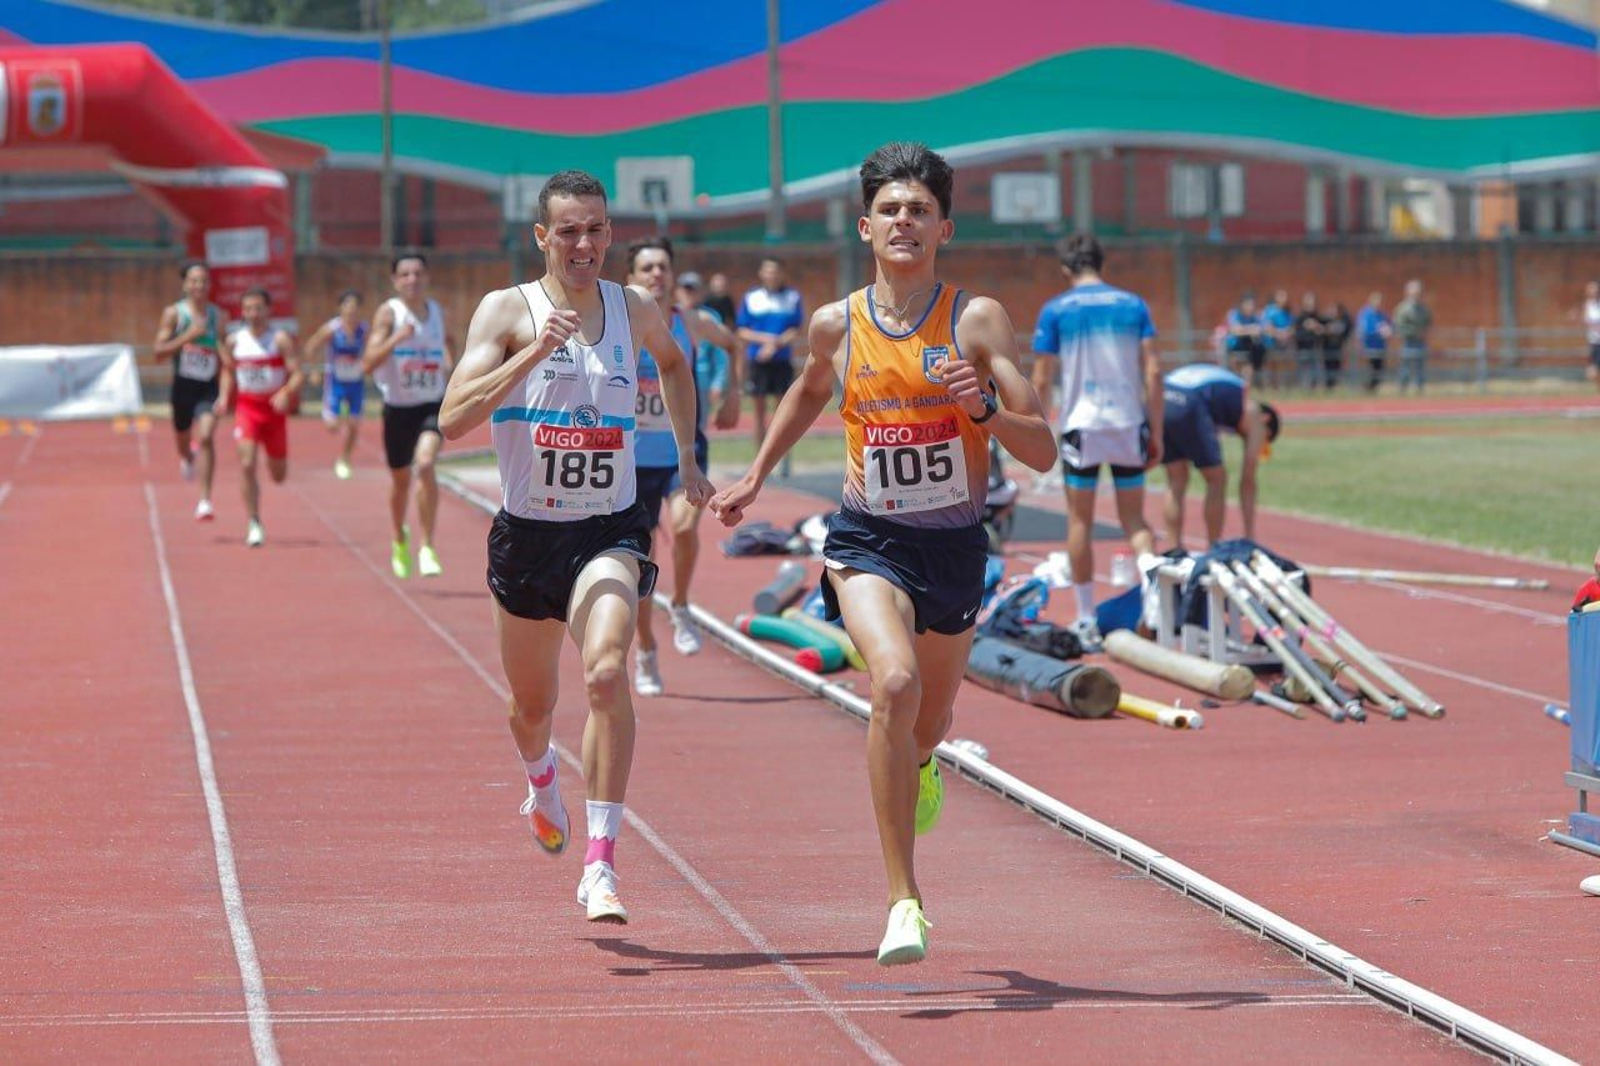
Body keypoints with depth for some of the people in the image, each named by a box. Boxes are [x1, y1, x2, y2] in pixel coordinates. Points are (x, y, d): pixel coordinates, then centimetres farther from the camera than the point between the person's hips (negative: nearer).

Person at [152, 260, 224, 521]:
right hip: (184, 385, 0)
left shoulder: (217, 315, 3)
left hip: (209, 387, 0)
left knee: (205, 437, -19)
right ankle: (186, 456, 58)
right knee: (182, 435, 18)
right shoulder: (174, 313, -5)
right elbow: (159, 351, -12)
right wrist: (187, 336, -23)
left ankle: (205, 500, -20)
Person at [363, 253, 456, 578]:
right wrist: (397, 338, -32)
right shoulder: (389, 313, -10)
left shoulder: (437, 311, 2)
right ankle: (400, 541, 42)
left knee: (425, 465, -24)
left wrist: (452, 366, 8)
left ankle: (426, 548, -16)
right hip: (398, 408, -1)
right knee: (401, 479, 14)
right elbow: (368, 364, -19)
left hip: (433, 405, 1)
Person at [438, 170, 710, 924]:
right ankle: (541, 781, 55)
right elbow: (452, 419, -20)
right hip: (527, 530, 0)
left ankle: (600, 865, -26)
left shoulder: (635, 312, 2)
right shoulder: (508, 311, -7)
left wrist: (686, 456, 23)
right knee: (532, 701, 17)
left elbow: (673, 363, 28)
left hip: (610, 530, 0)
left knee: (606, 674, -25)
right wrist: (535, 352, -28)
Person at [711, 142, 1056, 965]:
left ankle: (916, 767, 61)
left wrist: (982, 405, -25)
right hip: (868, 541, -1)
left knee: (928, 721, 19)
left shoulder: (978, 321, -7)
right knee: (894, 684, -28)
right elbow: (810, 390, 24)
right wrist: (755, 475, 25)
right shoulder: (837, 325, -1)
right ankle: (903, 899, -24)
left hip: (955, 547, 1)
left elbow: (1042, 452, -9)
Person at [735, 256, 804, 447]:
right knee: (760, 409, 4)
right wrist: (766, 338, -12)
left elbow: (795, 331, -2)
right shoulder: (751, 298, 3)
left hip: (783, 359, 0)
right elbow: (743, 332, 2)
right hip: (757, 360, 0)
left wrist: (775, 344, -16)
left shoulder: (793, 298, 2)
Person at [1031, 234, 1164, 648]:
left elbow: (1041, 380, -1)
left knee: (1080, 521, 8)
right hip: (1129, 425, 2)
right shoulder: (1133, 305, 6)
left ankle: (1086, 620, 9)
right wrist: (1156, 434, 5)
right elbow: (1153, 372, 1)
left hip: (1081, 426, -2)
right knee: (1134, 519, 10)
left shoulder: (1056, 311, 1)